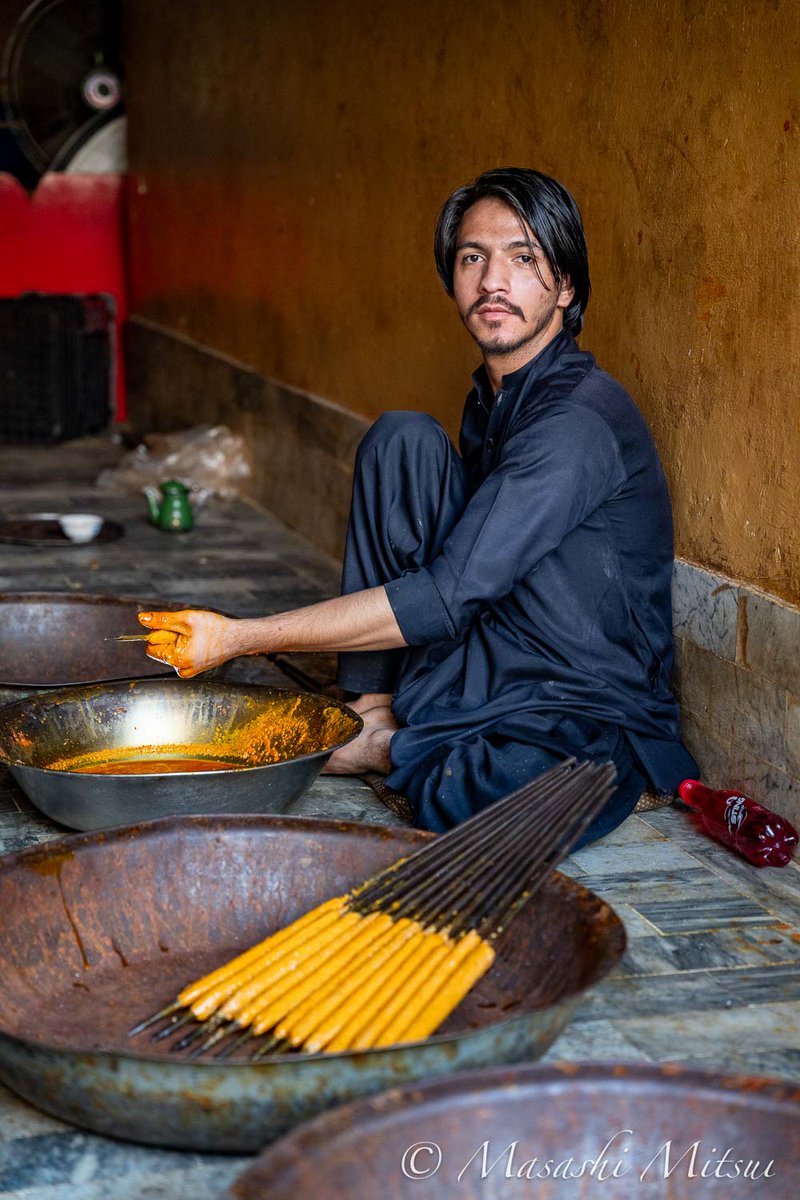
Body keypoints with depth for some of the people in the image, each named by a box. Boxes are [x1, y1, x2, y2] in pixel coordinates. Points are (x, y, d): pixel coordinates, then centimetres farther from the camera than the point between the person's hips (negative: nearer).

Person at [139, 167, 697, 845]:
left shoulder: (580, 420, -22)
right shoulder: (493, 397, 7)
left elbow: (446, 599, -25)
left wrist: (238, 637, -22)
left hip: (595, 714, -7)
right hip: (491, 672, 7)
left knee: (464, 802, -41)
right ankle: (376, 718, -5)